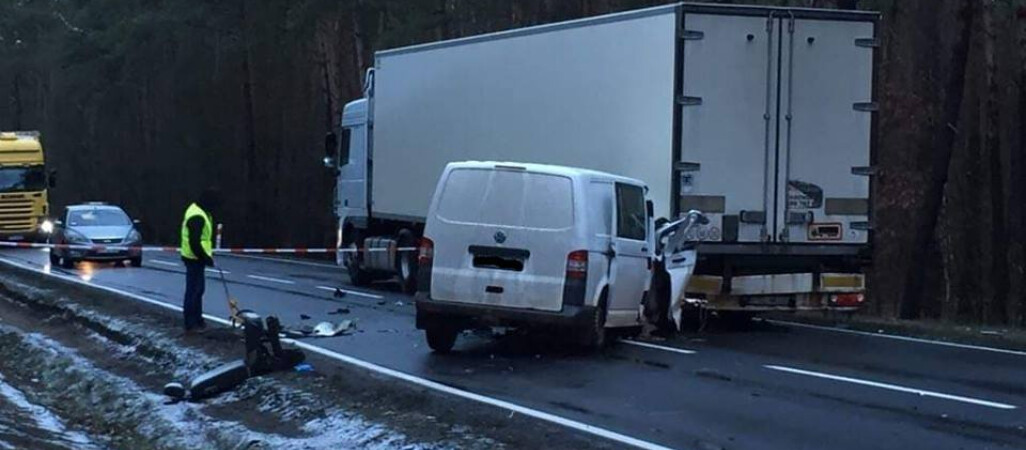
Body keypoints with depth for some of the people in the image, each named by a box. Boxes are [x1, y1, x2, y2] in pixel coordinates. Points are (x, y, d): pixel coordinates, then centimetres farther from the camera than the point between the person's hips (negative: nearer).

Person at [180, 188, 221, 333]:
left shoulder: (197, 210, 10)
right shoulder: (197, 217, -24)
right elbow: (194, 242, -28)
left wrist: (207, 255, 19)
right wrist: (206, 257, -20)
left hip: (197, 257, 11)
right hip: (195, 259, -11)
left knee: (199, 288, 18)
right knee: (193, 290, -5)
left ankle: (197, 320, 28)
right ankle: (190, 324, 0)